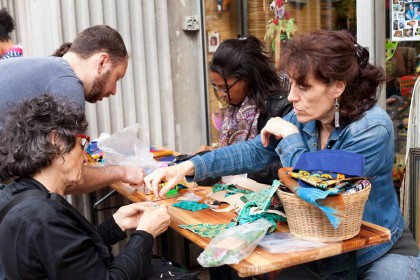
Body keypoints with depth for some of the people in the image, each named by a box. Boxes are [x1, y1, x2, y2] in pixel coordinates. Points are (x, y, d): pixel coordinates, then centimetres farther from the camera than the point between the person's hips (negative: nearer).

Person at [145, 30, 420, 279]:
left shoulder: (372, 129, -25)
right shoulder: (304, 117, -4)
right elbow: (255, 152, -2)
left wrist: (290, 136, -19)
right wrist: (189, 167, -12)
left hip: (381, 255, -5)